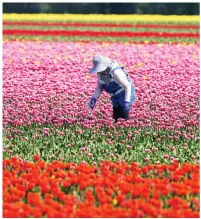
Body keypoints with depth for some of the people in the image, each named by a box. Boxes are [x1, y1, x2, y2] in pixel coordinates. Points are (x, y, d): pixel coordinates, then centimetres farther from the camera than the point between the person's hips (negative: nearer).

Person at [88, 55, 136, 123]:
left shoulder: (115, 72, -31)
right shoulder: (100, 72, -6)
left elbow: (127, 86, -27)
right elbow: (99, 87, 4)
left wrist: (127, 102, -34)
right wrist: (93, 99, -11)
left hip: (126, 96, -8)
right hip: (116, 98, 8)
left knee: (123, 118, -13)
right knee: (116, 118, 8)